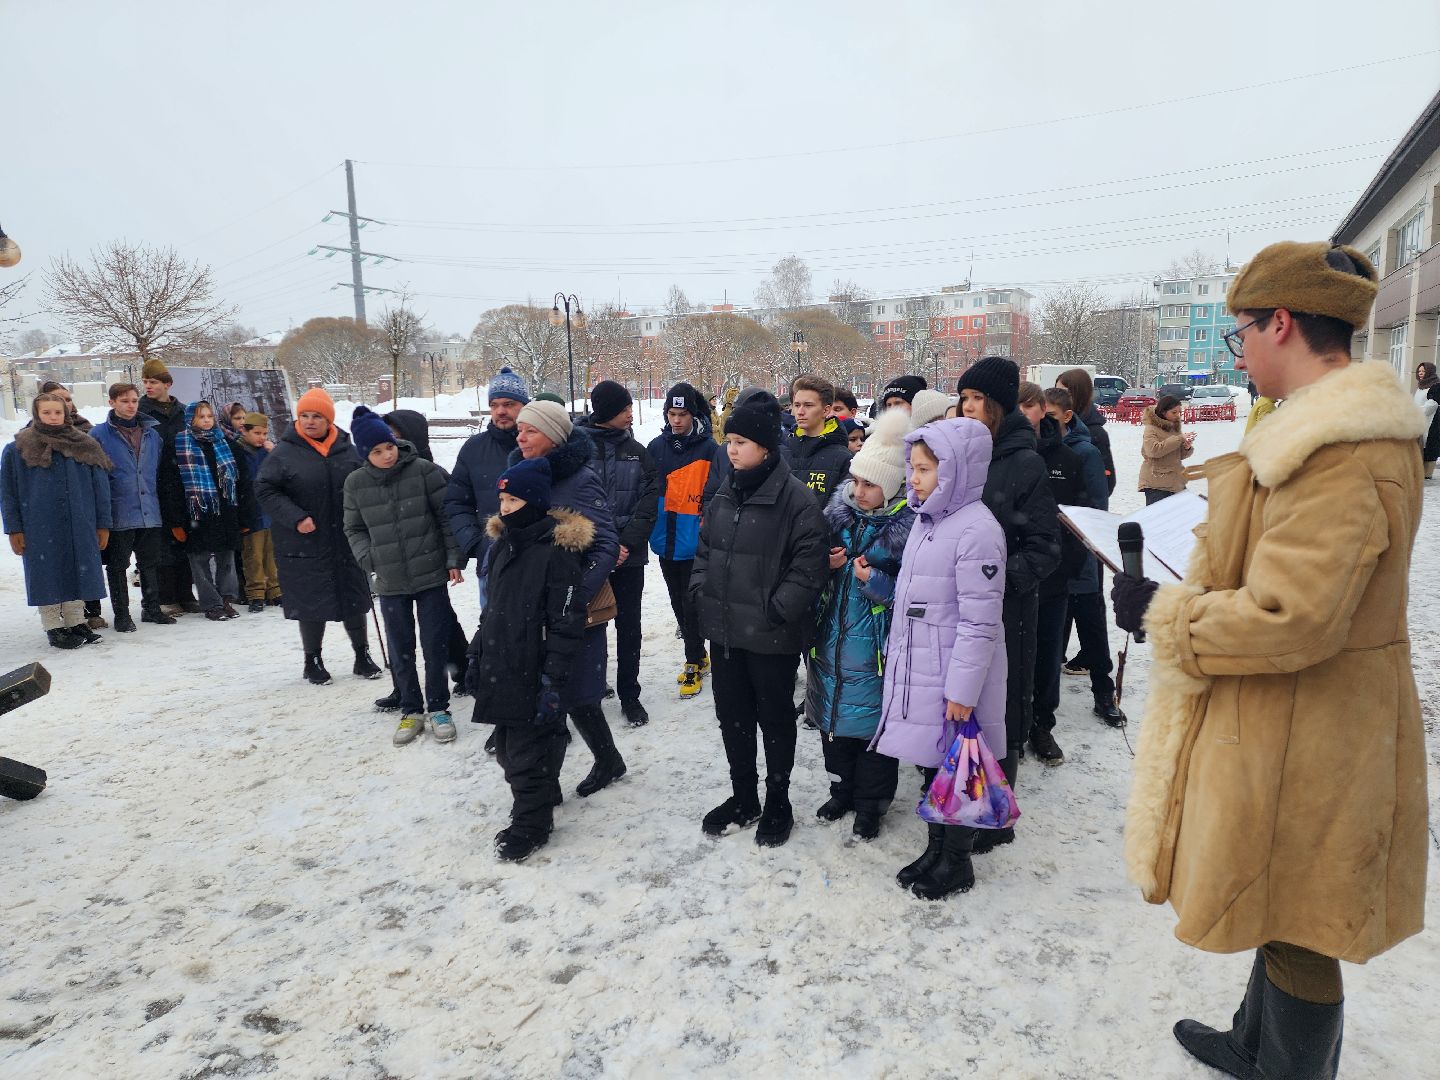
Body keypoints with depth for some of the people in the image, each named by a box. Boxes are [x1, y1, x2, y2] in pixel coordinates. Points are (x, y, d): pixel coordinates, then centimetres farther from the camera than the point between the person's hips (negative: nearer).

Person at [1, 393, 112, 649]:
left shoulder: (84, 447, 7)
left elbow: (100, 486, 7)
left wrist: (103, 524, 4)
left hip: (80, 528, 2)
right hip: (40, 529, -2)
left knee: (78, 574, 8)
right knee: (48, 577, 4)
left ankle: (76, 622, 21)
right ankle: (53, 627, 15)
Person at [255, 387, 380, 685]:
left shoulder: (346, 450, 3)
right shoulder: (284, 453, -7)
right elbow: (265, 490, -6)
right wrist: (295, 518, -17)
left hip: (346, 541, 3)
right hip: (304, 543, -3)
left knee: (354, 598, 11)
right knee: (312, 603, 5)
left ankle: (362, 655, 25)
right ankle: (313, 661, 23)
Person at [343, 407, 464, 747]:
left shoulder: (425, 471, -9)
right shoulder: (356, 483, -1)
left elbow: (447, 516, -5)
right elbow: (354, 530, 11)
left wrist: (454, 559, -7)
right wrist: (369, 559, -4)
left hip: (431, 575, -2)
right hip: (390, 582, 3)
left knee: (435, 645, 5)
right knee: (400, 649, 12)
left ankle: (438, 708, 21)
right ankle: (411, 710, 27)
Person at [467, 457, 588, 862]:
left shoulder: (557, 552, -16)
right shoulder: (501, 545, 10)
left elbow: (566, 624, -17)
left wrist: (553, 680, -19)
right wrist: (476, 654, 17)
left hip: (533, 675, -8)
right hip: (500, 670, 8)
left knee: (529, 753, 1)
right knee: (507, 748, 19)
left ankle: (530, 824, 19)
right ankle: (541, 794, 40)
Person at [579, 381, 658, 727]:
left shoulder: (637, 452, 6)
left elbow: (649, 503, 0)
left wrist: (627, 543, -12)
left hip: (629, 556, 3)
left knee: (629, 627, 8)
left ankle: (629, 695, 20)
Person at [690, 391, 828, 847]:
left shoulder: (796, 499, -15)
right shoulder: (724, 495, 7)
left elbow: (810, 565, -17)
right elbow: (704, 550, 16)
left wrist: (776, 610, -19)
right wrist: (700, 595, 5)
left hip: (773, 636, -6)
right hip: (724, 631, 7)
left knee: (775, 720, 12)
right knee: (732, 716, 18)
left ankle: (778, 804, 31)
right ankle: (743, 797, 37)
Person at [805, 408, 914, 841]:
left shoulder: (908, 525, -16)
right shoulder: (840, 511, 0)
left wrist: (876, 582, -22)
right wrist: (826, 563, -8)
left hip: (876, 648, -5)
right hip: (832, 638, 5)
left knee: (873, 720, 8)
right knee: (833, 713, 17)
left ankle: (871, 803, 29)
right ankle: (841, 789, 38)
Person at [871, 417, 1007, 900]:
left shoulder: (977, 530, -20)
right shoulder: (927, 520, 9)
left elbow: (980, 621, -21)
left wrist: (963, 689, -20)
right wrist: (896, 657, 19)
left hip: (953, 680, -8)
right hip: (917, 672, 8)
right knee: (930, 763, 19)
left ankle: (957, 862, 26)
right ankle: (935, 849, 36)